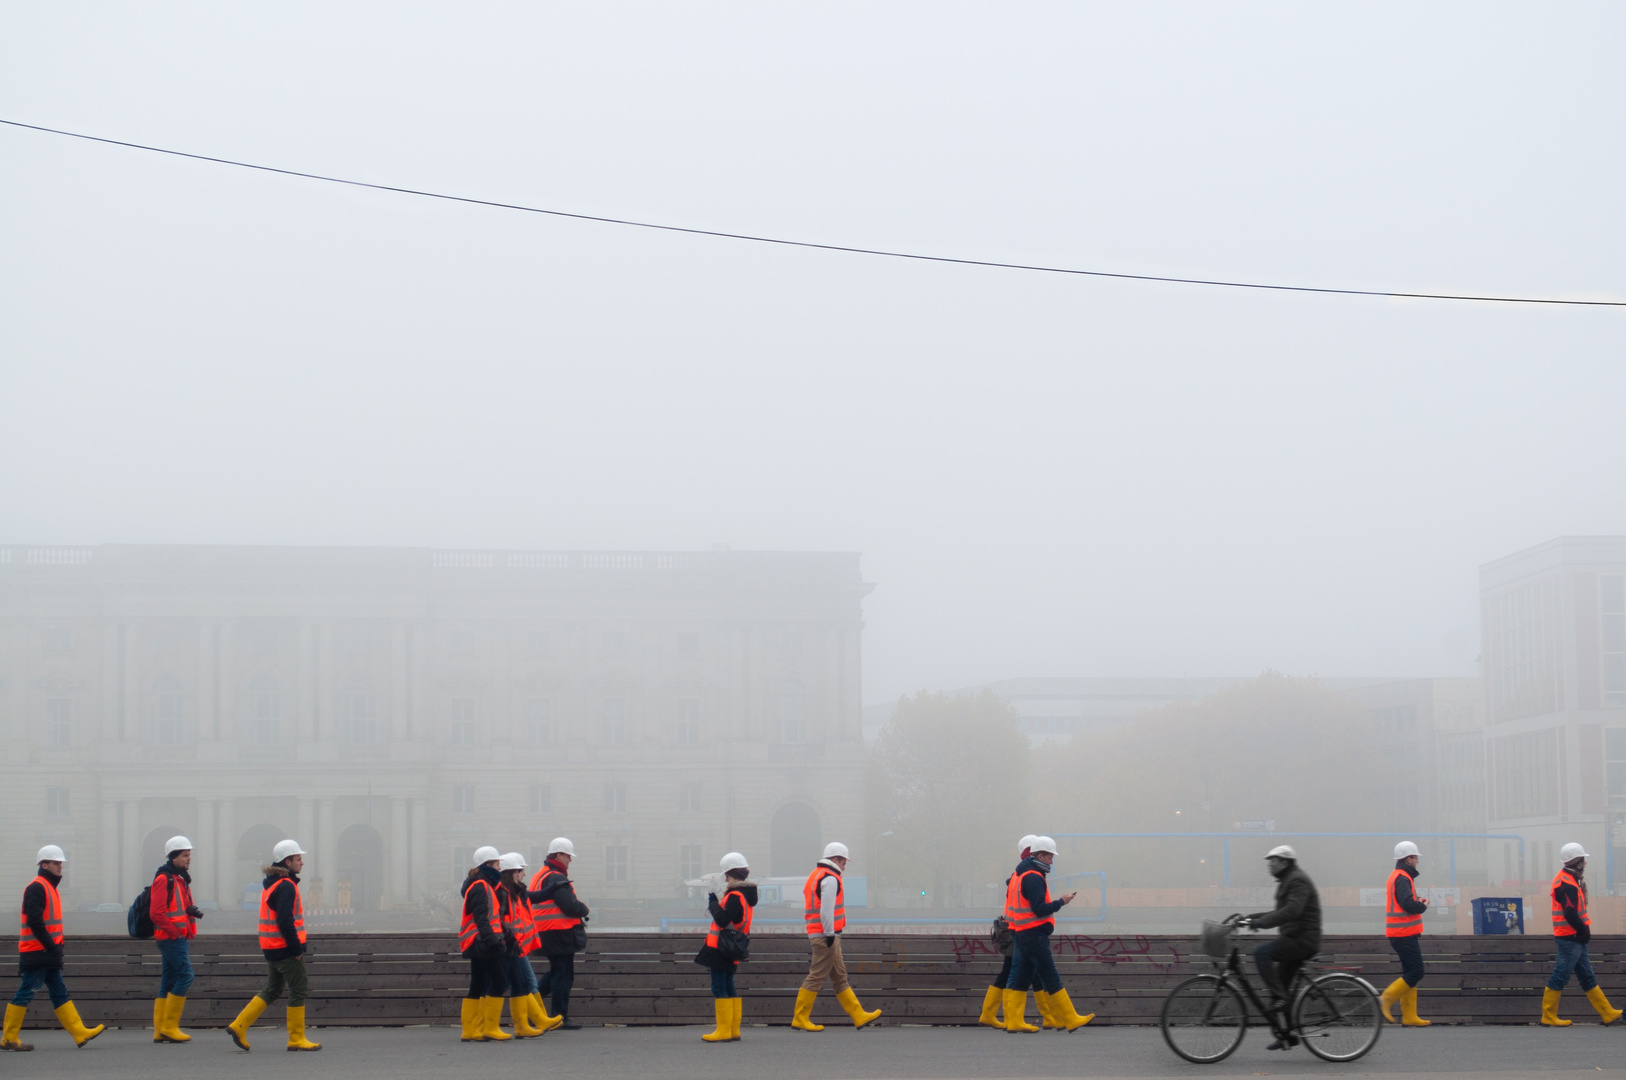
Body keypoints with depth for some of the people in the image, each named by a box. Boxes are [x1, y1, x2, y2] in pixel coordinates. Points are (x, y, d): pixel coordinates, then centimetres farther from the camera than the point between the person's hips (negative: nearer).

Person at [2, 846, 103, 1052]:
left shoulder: (50, 887, 19)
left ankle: (80, 1033, 6)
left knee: (59, 993, 8)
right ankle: (9, 1038, -2)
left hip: (48, 953, 10)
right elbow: (34, 921, -21)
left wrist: (56, 945, 13)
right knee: (26, 993, -7)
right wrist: (51, 946, -20)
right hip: (37, 952, -10)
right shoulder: (36, 887, -12)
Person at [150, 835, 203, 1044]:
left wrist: (193, 910, 6)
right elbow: (157, 913, -18)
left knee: (169, 980, 8)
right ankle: (169, 1026, -10)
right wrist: (174, 931, -17)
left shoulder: (180, 878, 19)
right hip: (171, 938, -10)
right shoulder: (164, 879, -12)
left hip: (179, 938, 10)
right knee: (185, 975, -13)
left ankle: (160, 1030, 9)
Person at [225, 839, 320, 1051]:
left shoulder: (270, 883, 15)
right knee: (299, 990, -1)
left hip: (271, 947, 10)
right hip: (285, 948, -10)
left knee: (272, 990, 15)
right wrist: (297, 948, -18)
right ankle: (296, 1038, 3)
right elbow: (285, 921, -23)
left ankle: (239, 1026, 9)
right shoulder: (286, 886, -16)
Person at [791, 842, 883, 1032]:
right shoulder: (830, 879, -11)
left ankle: (859, 1016, 15)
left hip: (815, 934, 11)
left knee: (839, 977, 11)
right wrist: (829, 934, -18)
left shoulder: (815, 876, 21)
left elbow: (805, 909, 21)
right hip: (826, 936, -11)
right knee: (816, 977, -8)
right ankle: (800, 1019, -6)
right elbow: (826, 910, -21)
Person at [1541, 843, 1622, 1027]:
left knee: (1587, 977, 13)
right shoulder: (1567, 884, -18)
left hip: (1575, 938, 11)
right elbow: (1570, 914, -24)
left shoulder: (1568, 879, 15)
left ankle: (1608, 1013, 17)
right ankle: (1548, 1016, 1)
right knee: (1560, 977, -4)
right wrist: (1584, 930, -14)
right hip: (1570, 937, -11)